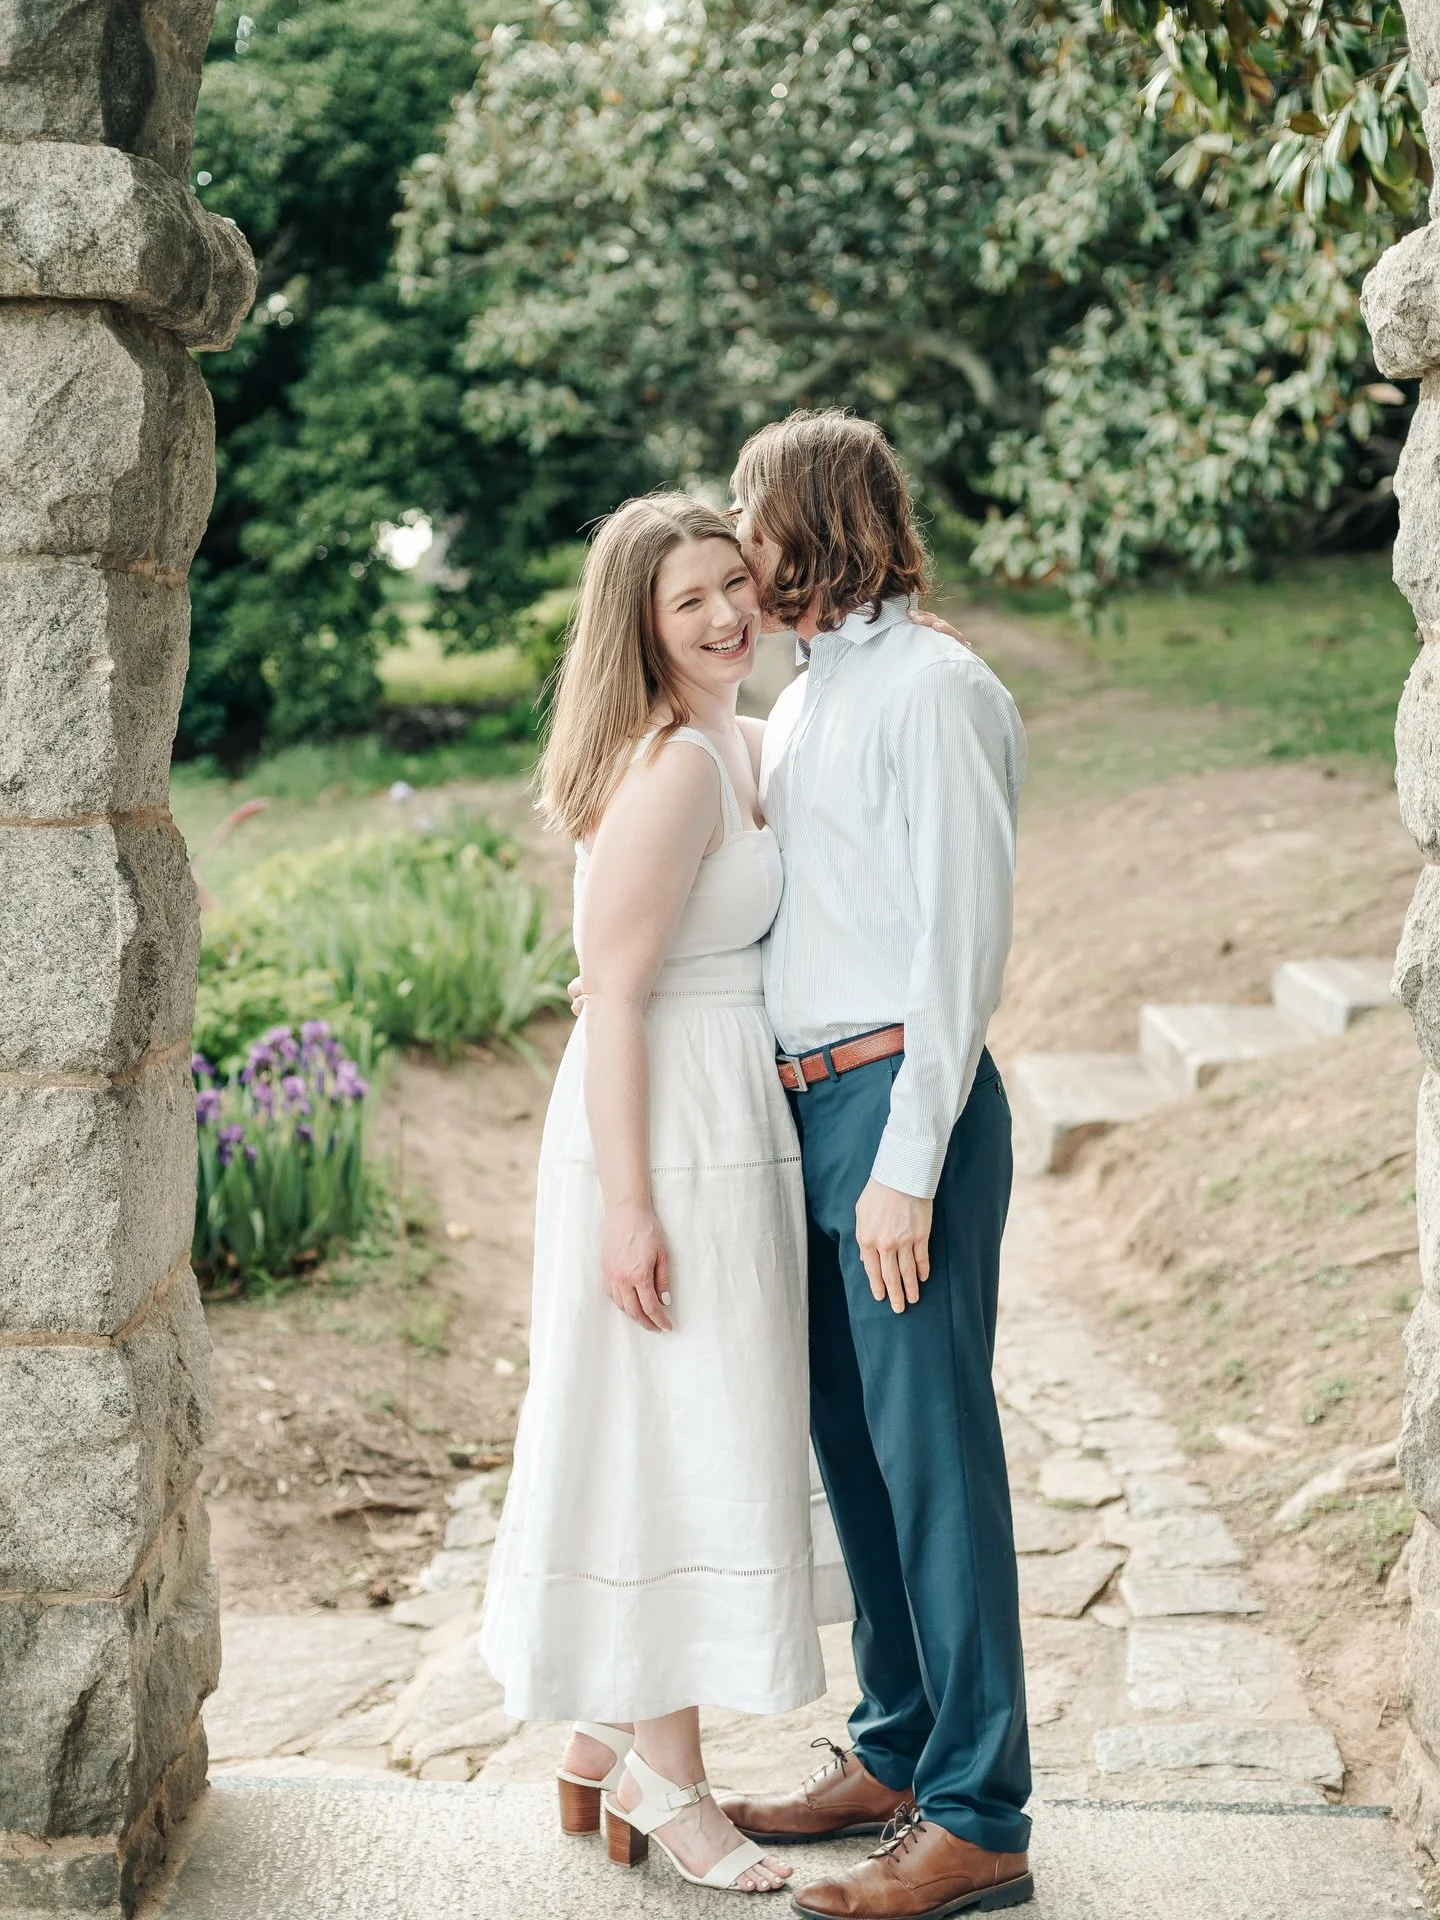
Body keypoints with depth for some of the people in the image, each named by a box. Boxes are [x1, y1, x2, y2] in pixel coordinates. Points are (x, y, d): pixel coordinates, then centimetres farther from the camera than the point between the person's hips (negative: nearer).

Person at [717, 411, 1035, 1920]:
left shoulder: (933, 690, -10)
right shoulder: (798, 706, 18)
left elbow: (962, 937, -15)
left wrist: (908, 1164, -18)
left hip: (900, 1098, -9)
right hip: (809, 1109, 9)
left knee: (932, 1449, -4)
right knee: (851, 1446, 15)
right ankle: (893, 1751, 28)